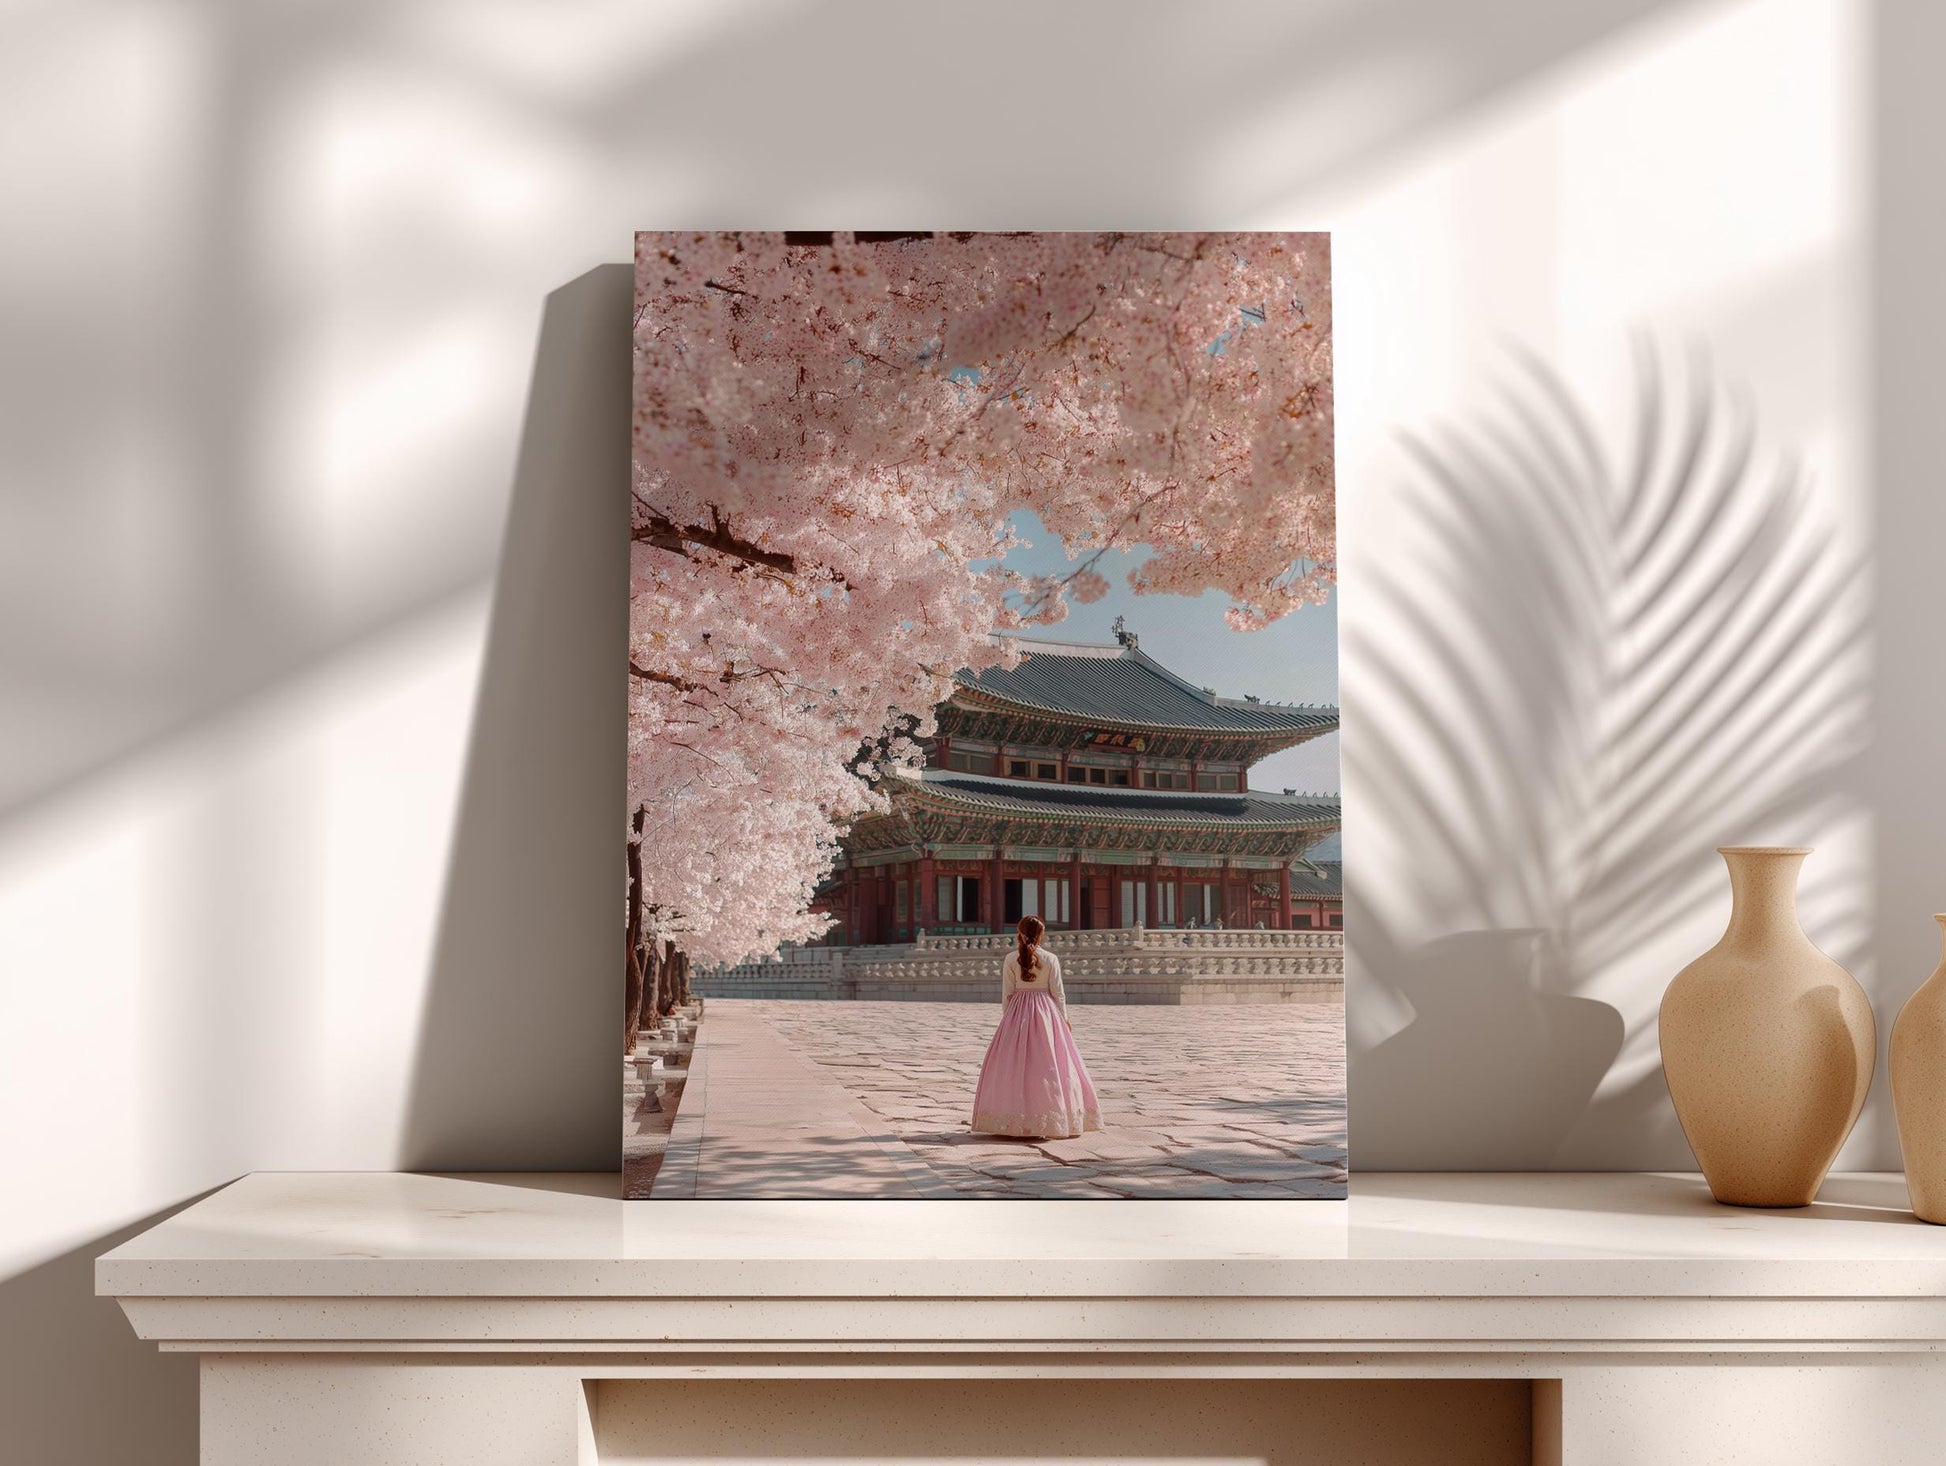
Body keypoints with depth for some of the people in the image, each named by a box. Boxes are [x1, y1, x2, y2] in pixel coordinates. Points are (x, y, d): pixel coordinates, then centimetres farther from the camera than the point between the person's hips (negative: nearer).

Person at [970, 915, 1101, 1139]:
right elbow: (1058, 993, -1)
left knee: (1015, 1066, 5)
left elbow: (1007, 994, -1)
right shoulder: (1050, 959, -4)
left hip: (1017, 1014, 0)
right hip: (1047, 1014, 0)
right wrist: (1063, 1020, 9)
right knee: (1047, 1067, 3)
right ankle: (1046, 1122, 1)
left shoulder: (1011, 959, -3)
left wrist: (1006, 1019, 10)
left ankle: (1017, 1122, 5)